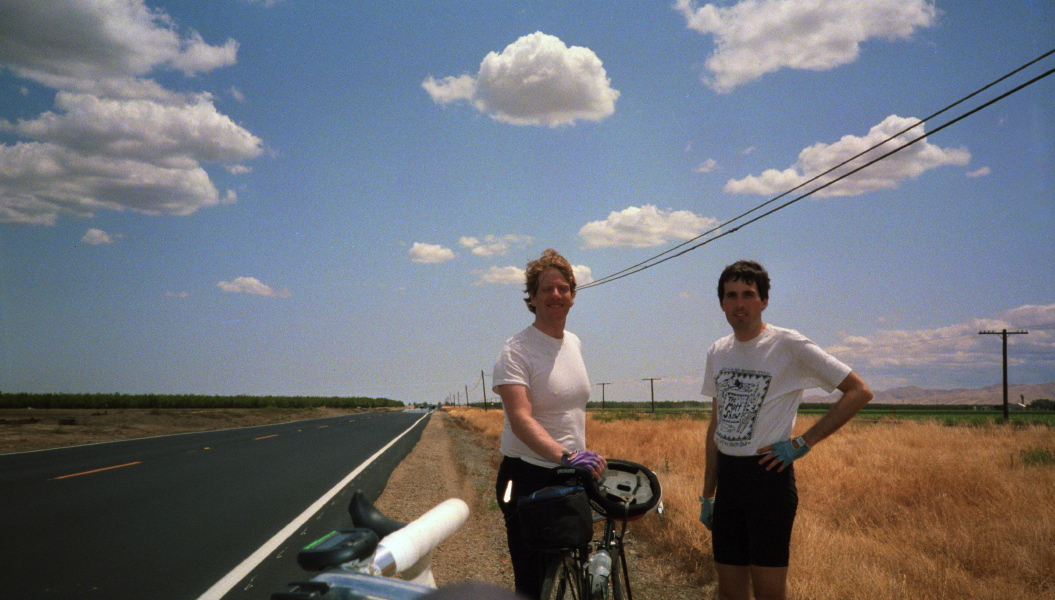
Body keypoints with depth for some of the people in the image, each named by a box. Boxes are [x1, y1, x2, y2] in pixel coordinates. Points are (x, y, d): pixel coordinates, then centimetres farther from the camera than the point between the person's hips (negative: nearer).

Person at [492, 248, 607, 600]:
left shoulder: (573, 343, 10)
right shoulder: (516, 351, -14)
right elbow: (521, 419, -27)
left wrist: (584, 456, 15)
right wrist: (565, 456, -40)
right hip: (528, 478, -7)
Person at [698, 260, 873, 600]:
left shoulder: (789, 346, -9)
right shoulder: (717, 352, 10)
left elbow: (859, 392, -10)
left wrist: (803, 443, -12)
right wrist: (708, 494, 16)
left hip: (768, 475, -6)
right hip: (727, 476, 6)